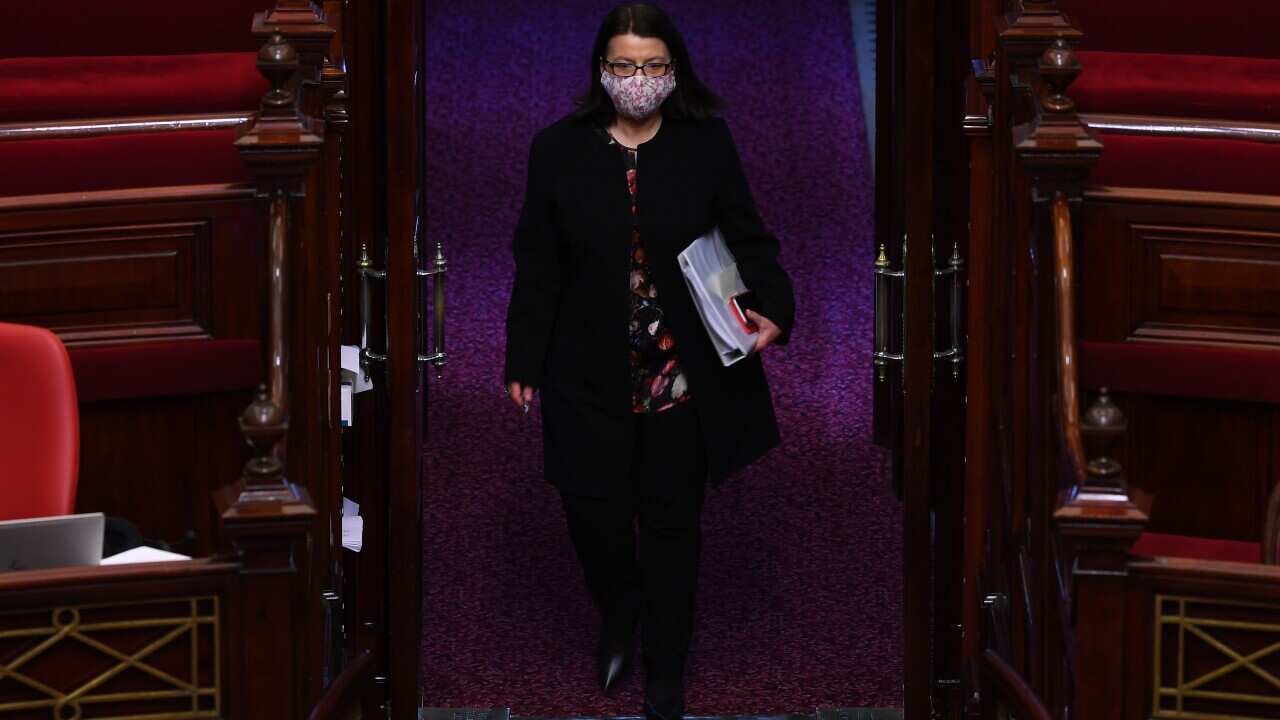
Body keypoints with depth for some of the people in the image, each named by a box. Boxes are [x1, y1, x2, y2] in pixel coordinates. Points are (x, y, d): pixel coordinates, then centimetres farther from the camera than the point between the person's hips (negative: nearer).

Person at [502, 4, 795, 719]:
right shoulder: (560, 149, -4)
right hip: (591, 374, 0)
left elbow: (748, 237, 1)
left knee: (673, 521, 9)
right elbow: (538, 265, 1)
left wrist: (772, 308, -16)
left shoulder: (707, 143, -5)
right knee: (594, 511, 3)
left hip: (685, 375, 0)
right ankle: (619, 617, 37)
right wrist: (524, 362, 1)